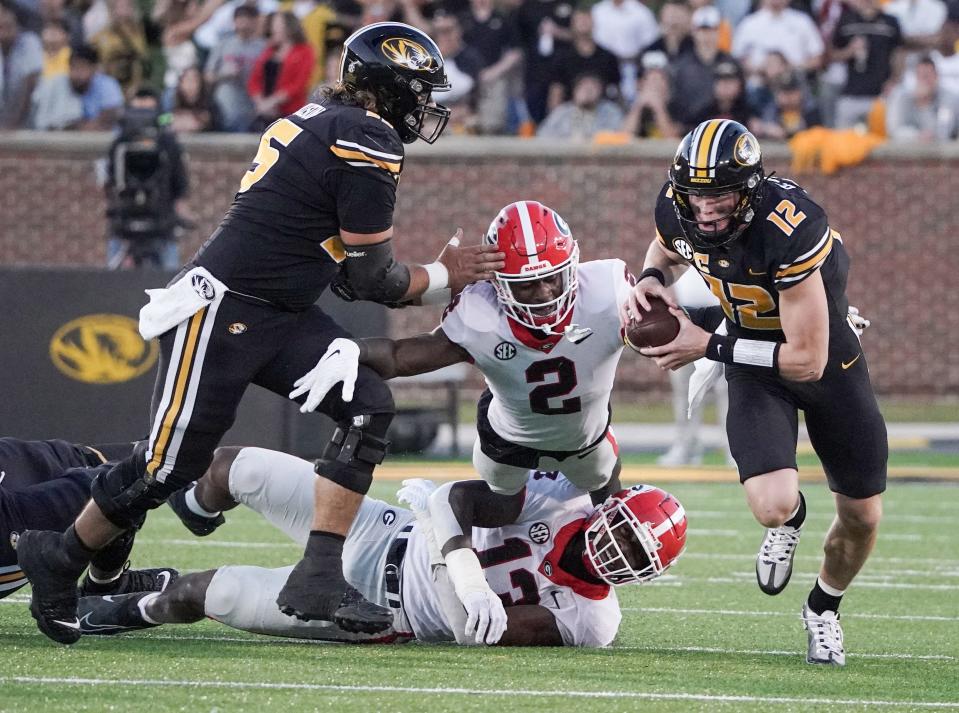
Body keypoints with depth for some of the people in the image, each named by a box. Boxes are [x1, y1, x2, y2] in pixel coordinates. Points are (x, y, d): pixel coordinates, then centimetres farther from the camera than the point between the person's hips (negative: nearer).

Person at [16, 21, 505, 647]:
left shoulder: (318, 123, 14)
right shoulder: (370, 144, -16)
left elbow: (343, 268, 18)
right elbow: (372, 279, -12)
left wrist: (437, 280, 10)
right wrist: (444, 279, 4)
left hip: (281, 315, 10)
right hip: (222, 311, -10)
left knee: (369, 405, -6)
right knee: (172, 464, -2)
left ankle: (318, 579, -10)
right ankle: (59, 561, 20)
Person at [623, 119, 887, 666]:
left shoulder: (790, 230, -38)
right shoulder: (677, 210, -20)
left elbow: (807, 360, -33)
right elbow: (667, 249, 9)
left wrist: (708, 346, -29)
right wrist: (652, 278, -15)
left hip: (825, 357, -2)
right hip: (754, 364, 2)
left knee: (862, 518, 10)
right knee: (773, 507, -21)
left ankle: (824, 610, 42)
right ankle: (791, 519, 19)